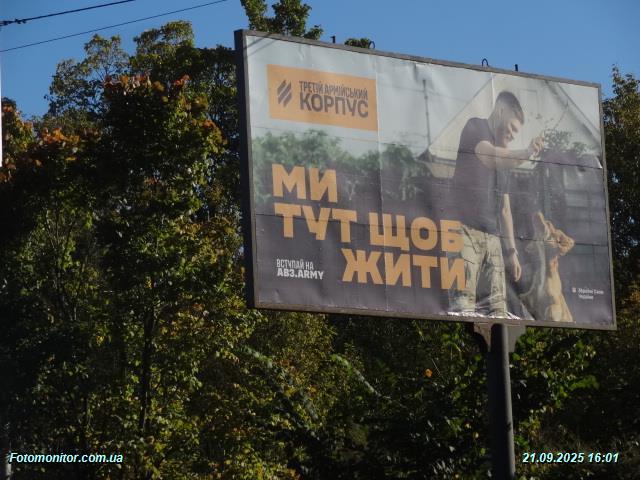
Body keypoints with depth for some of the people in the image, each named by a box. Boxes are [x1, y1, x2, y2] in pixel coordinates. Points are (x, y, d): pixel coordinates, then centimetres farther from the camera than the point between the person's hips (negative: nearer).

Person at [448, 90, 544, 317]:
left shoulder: (504, 156, 26)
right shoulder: (476, 127, 3)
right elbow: (488, 156, -20)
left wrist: (512, 250, 22)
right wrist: (526, 153, -37)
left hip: (492, 237, 8)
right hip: (466, 228, -8)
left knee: (496, 308, -3)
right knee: (463, 303, -19)